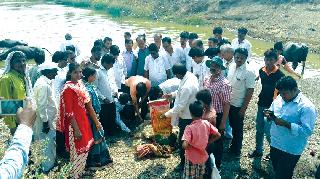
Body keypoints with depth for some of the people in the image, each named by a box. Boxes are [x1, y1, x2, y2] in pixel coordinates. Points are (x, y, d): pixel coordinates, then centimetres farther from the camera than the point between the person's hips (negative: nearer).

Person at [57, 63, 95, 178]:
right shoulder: (68, 89, -18)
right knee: (78, 151, 5)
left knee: (84, 148, 20)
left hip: (83, 120, 8)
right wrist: (76, 130, -20)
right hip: (74, 124, -8)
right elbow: (69, 112, -20)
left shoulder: (80, 84, 5)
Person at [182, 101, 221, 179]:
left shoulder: (189, 128, -27)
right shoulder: (207, 123, -12)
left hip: (192, 158, -5)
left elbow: (184, 145, -37)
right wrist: (207, 142, 2)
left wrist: (189, 147, -15)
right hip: (202, 156, 5)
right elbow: (218, 135, -4)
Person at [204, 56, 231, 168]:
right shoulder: (207, 79, -1)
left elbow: (226, 105, -18)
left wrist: (223, 122, -16)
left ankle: (217, 165, 34)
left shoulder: (224, 84, -21)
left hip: (217, 116, -6)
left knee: (217, 140, 13)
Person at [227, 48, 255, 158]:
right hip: (229, 103, 6)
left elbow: (250, 91, -17)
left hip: (239, 105, -6)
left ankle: (236, 151, 27)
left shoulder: (249, 72, -19)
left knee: (238, 129, 10)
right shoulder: (232, 67, 0)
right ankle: (233, 146, 40)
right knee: (232, 126, 21)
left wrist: (243, 108, -16)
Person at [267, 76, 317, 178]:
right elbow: (272, 110, 14)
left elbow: (307, 131, -26)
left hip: (290, 150, -7)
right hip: (274, 144, 7)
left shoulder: (306, 106, -22)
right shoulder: (279, 98, 0)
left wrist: (286, 124, -31)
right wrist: (269, 113, -9)